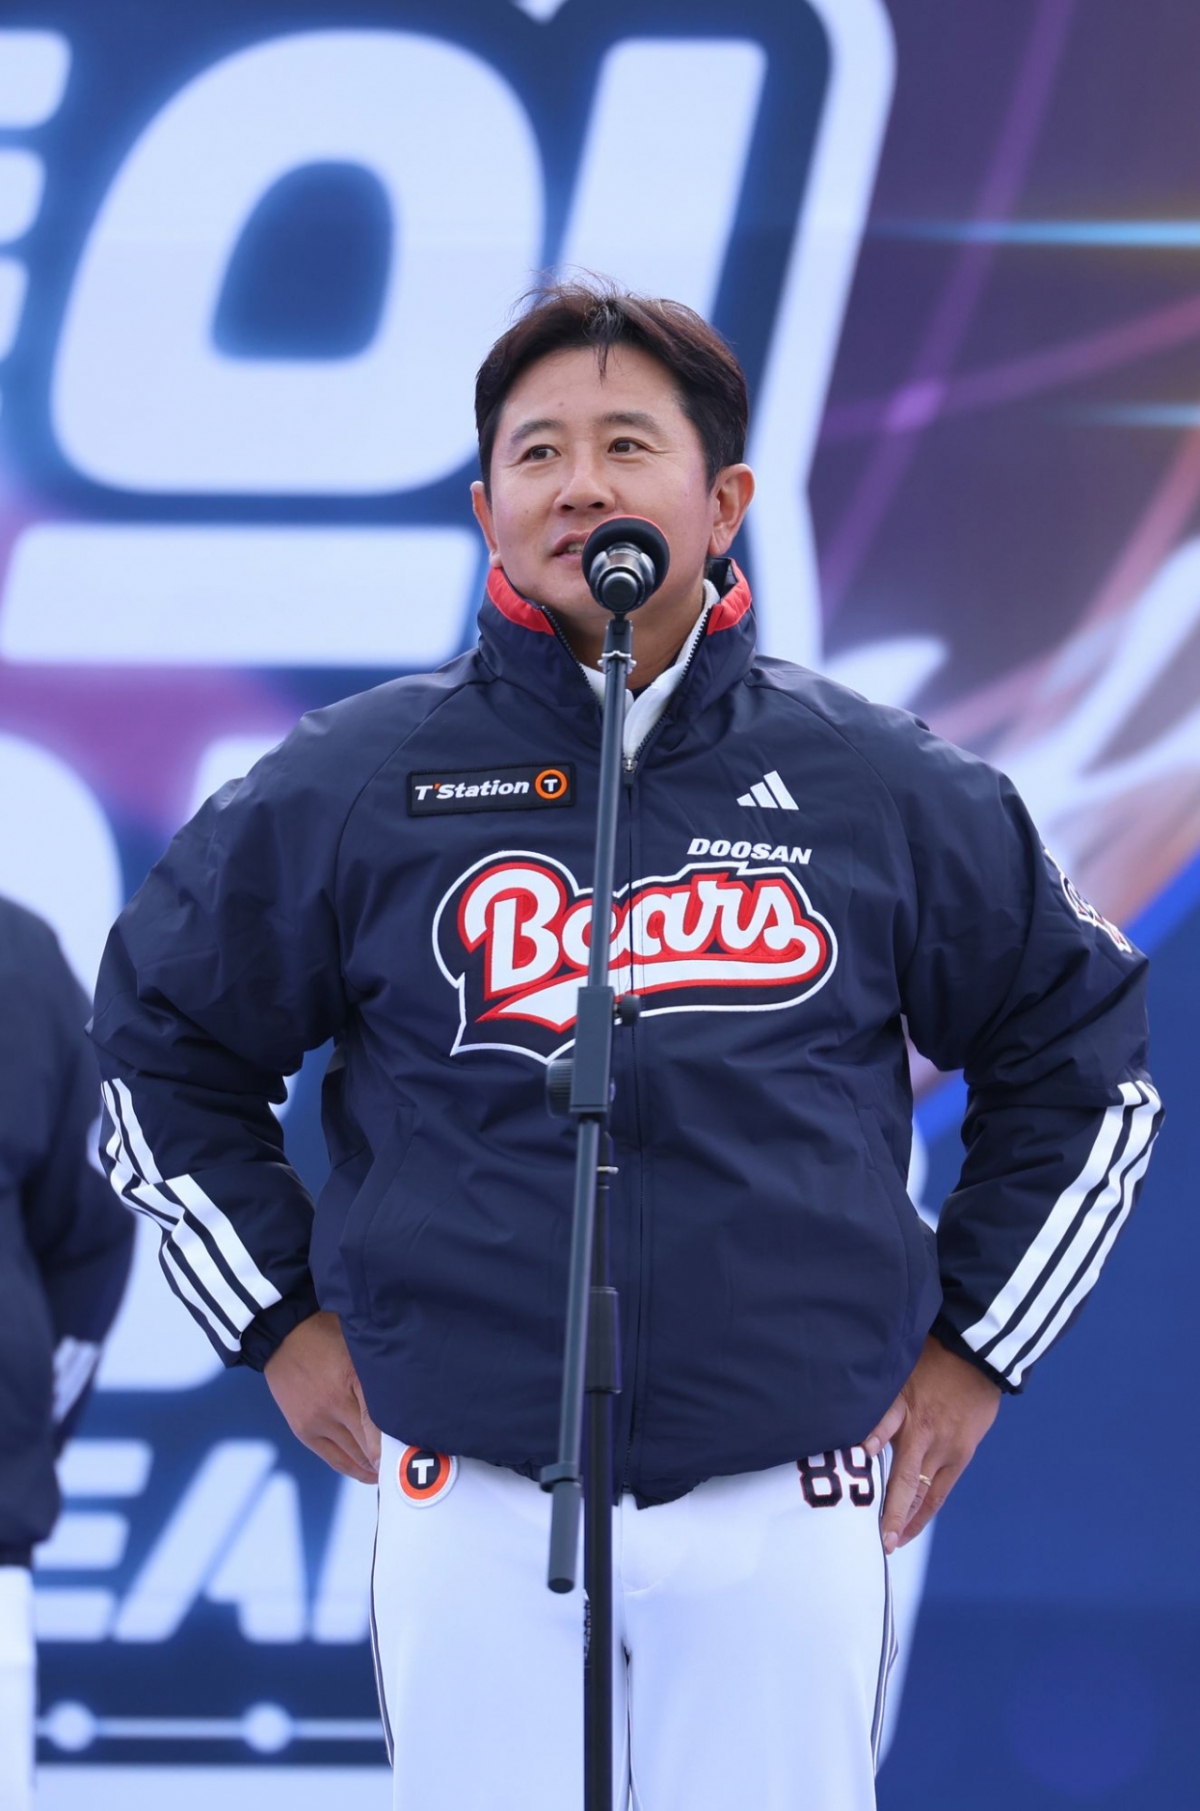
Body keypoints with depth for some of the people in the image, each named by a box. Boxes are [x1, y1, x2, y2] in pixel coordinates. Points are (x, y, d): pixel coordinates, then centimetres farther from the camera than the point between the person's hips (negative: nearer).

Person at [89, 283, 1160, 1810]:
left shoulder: (881, 792, 5)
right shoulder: (356, 787, 2)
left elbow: (1084, 1063, 17)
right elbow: (160, 1041, 14)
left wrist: (971, 1346, 13)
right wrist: (282, 1323, 9)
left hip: (790, 1516, 1)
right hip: (473, 1513, 0)